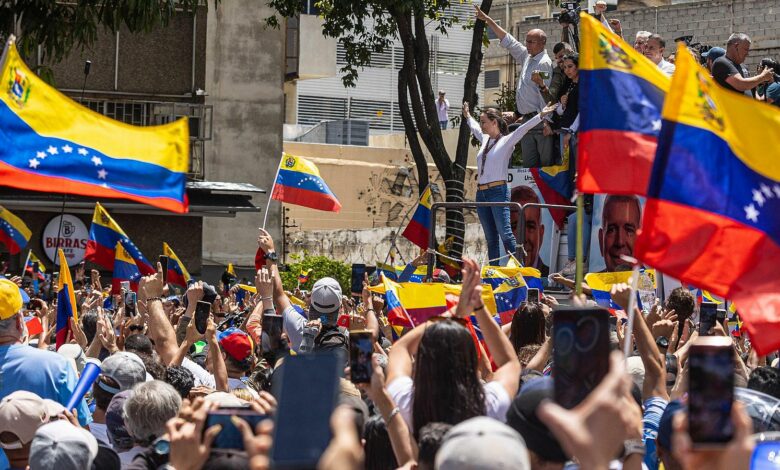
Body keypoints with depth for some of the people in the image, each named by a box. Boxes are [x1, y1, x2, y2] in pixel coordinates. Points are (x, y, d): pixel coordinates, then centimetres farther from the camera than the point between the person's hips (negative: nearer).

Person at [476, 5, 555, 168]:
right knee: (529, 164, 6)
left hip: (539, 121, -9)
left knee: (546, 163, -8)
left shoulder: (544, 63, -10)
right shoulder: (526, 57, 15)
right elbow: (507, 40, 23)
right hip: (526, 120, 9)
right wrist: (488, 20, 22)